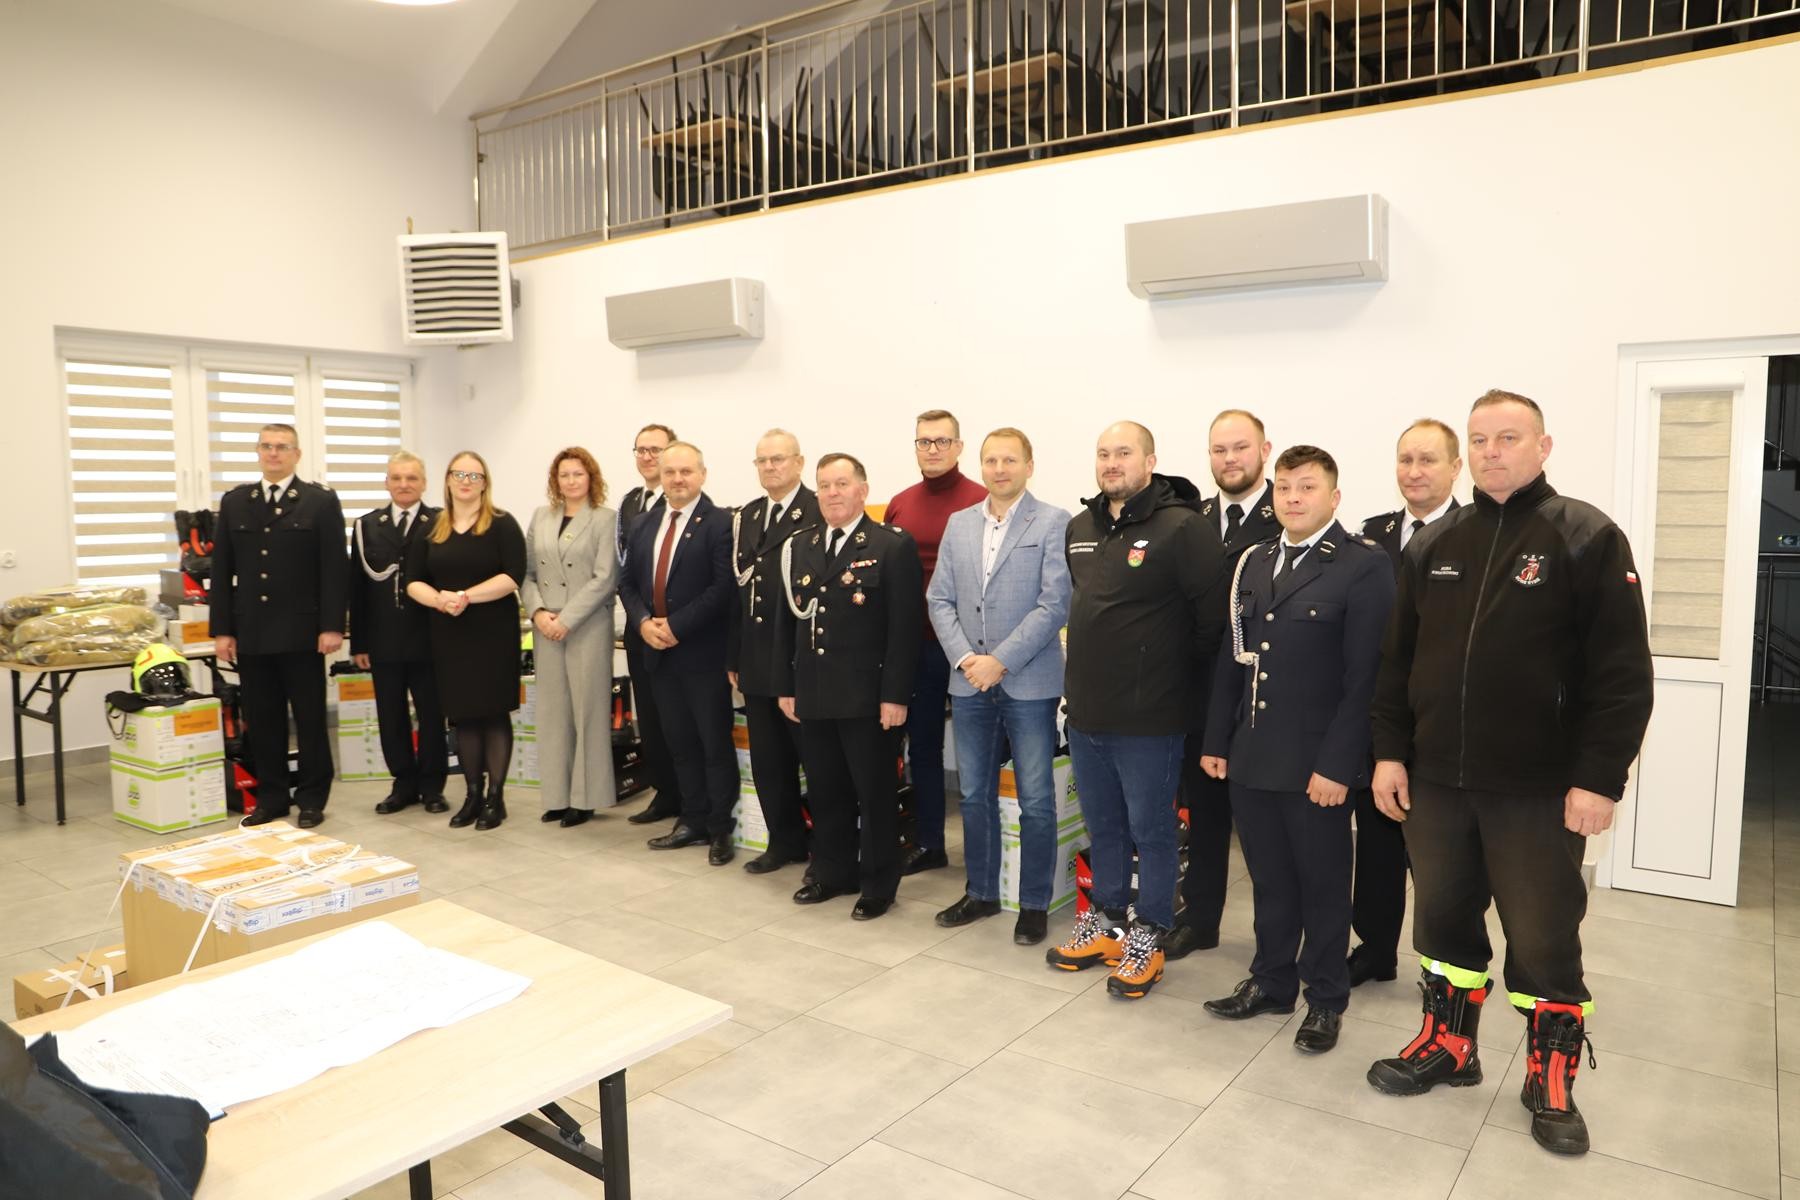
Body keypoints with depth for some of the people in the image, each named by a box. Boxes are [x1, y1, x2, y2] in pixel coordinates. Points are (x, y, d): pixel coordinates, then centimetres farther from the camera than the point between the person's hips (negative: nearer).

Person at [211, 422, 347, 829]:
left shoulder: (322, 502, -1)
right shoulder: (234, 502, 10)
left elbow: (334, 569, -5)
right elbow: (221, 570, 9)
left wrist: (331, 626, -12)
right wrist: (222, 629, 3)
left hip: (301, 632, -3)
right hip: (251, 632, 4)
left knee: (310, 719, 5)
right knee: (261, 720, 9)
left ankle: (312, 799, 15)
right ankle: (270, 798, 19)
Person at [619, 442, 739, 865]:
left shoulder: (719, 525, -9)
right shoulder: (643, 527, 14)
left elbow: (723, 587, -17)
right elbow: (627, 583, 13)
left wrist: (676, 625, -18)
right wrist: (643, 622, -6)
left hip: (703, 653, -6)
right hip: (659, 652, 7)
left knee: (715, 743, 3)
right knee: (680, 742, 13)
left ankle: (720, 828, 14)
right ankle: (693, 821, 24)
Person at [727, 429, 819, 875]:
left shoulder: (820, 514, -10)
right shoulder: (746, 517, 14)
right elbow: (739, 588, 14)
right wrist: (734, 655, 13)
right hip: (756, 661, 7)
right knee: (767, 760, 14)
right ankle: (785, 841, 29)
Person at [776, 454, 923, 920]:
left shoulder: (893, 545, -6)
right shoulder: (799, 547, 11)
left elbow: (906, 626, -11)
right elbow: (789, 622, 13)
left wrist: (895, 694, -15)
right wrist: (786, 686, 9)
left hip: (869, 697, -5)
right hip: (814, 696, 5)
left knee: (875, 794, 6)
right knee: (825, 792, 14)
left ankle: (879, 883, 20)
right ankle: (832, 872, 31)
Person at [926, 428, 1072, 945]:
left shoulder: (1054, 523, -5)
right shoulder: (958, 524, 10)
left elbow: (1055, 603, -12)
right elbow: (939, 599, 8)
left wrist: (1001, 660, -16)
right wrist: (963, 658, -7)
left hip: (1029, 683, -4)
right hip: (969, 683, 5)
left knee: (1036, 801, 5)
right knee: (975, 795, 14)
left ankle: (1034, 903, 20)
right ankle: (981, 891, 30)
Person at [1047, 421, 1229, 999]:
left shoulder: (1183, 527, -15)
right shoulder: (1080, 528, 9)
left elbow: (1215, 614, -15)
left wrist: (1182, 680, -6)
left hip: (1149, 718, -7)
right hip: (1086, 711, 7)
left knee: (1150, 831, 8)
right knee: (1102, 826, 19)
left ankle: (1148, 939, 24)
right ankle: (1105, 922, 35)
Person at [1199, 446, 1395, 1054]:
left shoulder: (1364, 567, -9)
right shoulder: (1252, 561, 10)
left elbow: (1365, 676, -13)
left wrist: (1338, 765, -16)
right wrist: (1216, 740, 10)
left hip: (1317, 762, -5)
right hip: (1251, 755, 5)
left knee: (1323, 884, 11)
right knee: (1270, 878, 17)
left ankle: (1326, 999, 28)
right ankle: (1271, 980, 34)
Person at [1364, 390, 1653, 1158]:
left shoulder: (1587, 538, -6)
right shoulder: (1432, 545, 7)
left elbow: (1622, 673, -10)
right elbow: (1397, 660, 9)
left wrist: (1600, 778, -14)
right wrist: (1390, 751, 4)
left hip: (1539, 789, -4)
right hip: (1435, 780, 4)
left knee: (1543, 940, 8)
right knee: (1443, 919, 15)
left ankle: (1550, 1079, 27)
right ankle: (1448, 1046, 34)